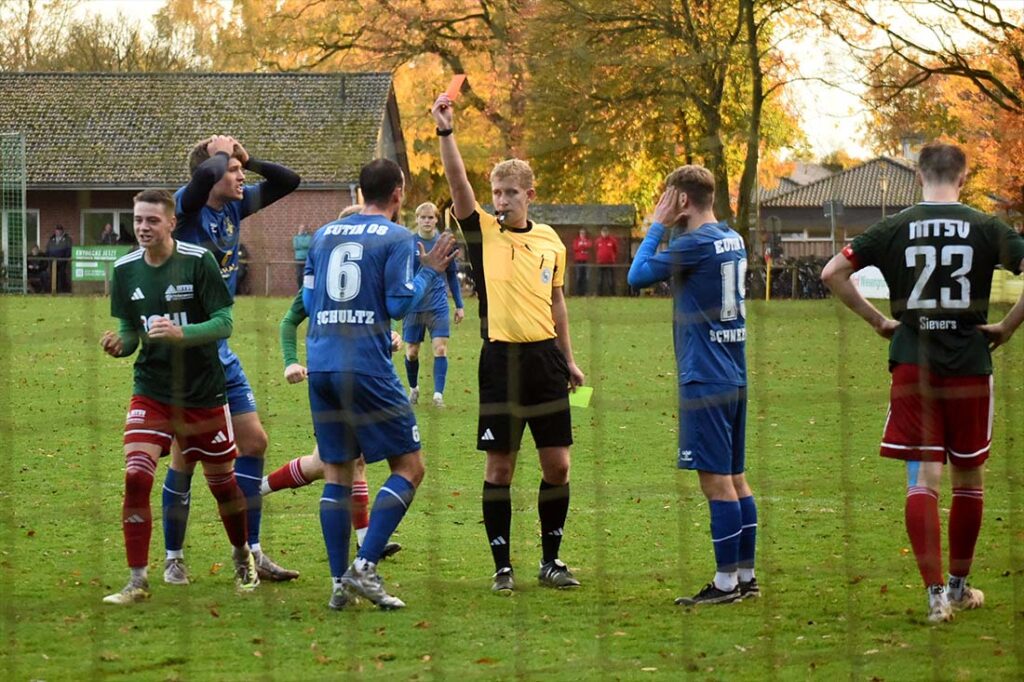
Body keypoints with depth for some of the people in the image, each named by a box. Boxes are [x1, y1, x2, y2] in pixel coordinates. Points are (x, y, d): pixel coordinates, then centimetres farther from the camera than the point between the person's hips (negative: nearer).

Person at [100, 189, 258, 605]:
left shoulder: (198, 261, -11)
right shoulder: (125, 270, 1)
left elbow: (224, 323, -13)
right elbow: (130, 332, 9)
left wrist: (180, 333, -30)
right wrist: (119, 345, -15)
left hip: (204, 393, -2)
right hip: (151, 393, 2)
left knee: (222, 482, 11)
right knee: (135, 477, -15)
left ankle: (242, 557, 38)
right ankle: (137, 581, -9)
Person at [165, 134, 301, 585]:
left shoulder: (234, 206, 6)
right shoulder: (187, 207, -15)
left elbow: (287, 182, 15)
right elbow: (204, 177, -37)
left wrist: (245, 159, 1)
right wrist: (222, 152, -16)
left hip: (218, 351, 8)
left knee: (253, 442, 6)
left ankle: (250, 552, 14)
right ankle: (173, 559, 12)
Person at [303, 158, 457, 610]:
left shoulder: (324, 234, 15)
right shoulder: (396, 239, -2)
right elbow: (400, 304, -9)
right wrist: (431, 271, 5)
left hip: (320, 366, 6)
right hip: (367, 366, -6)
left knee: (337, 472, 11)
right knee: (409, 467, 3)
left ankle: (339, 581, 6)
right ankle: (364, 566, -11)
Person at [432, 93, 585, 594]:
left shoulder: (550, 241, 9)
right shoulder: (483, 232, -1)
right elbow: (458, 182, -15)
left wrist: (569, 360, 20)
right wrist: (446, 131, -27)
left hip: (545, 358, 3)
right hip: (501, 360, -3)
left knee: (557, 463, 4)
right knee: (500, 466, -1)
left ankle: (551, 560, 17)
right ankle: (502, 566, 6)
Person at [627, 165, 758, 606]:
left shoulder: (695, 244, -15)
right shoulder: (733, 240, 11)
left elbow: (638, 276, -9)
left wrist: (657, 225, 0)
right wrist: (670, 228, 14)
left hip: (704, 379, -9)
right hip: (734, 376, 9)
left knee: (716, 480, -5)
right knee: (735, 478, 13)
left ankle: (726, 581, -3)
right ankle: (746, 577, 17)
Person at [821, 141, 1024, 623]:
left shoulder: (895, 228, 1)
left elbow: (832, 273, -1)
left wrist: (877, 320, 7)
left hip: (912, 366, 0)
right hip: (970, 367, 0)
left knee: (922, 482, -1)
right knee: (968, 478, 16)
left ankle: (935, 593, -12)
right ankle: (959, 584, 27)